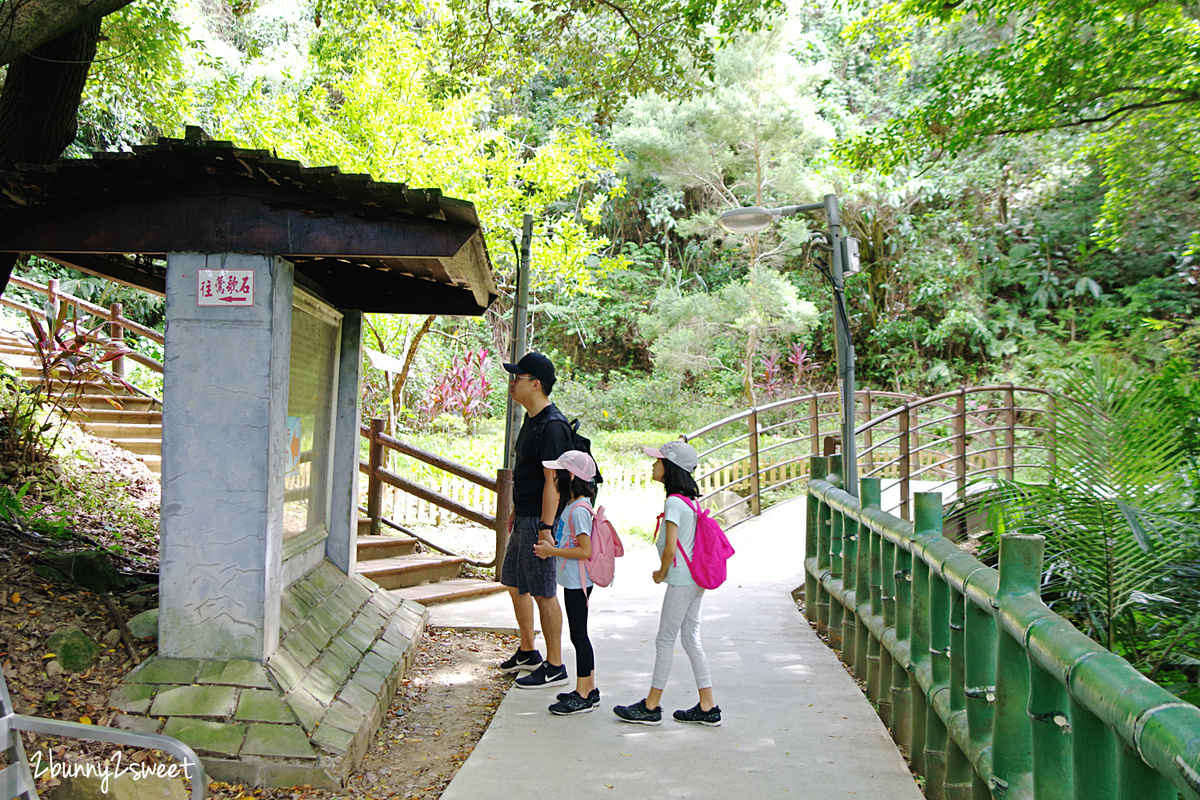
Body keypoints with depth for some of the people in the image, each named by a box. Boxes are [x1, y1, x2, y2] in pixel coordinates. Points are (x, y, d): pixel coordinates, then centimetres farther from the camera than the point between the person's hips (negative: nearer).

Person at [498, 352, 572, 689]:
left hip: (539, 520, -11)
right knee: (515, 583, 20)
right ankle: (528, 652, 36)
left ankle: (554, 667, 9)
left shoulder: (552, 426, -20)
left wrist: (545, 527, -26)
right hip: (524, 517, 11)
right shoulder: (531, 419, 12)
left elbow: (552, 481, -24)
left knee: (543, 593, -2)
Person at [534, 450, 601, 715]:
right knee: (579, 635, 16)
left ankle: (583, 696, 5)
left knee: (578, 635, -3)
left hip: (578, 582, -10)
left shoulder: (579, 509, -20)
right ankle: (589, 689, 25)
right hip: (573, 581, 10)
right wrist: (552, 546, 8)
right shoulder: (572, 505, 12)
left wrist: (552, 551, -18)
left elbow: (586, 551, -24)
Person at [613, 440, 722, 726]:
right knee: (691, 639, 12)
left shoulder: (673, 502, -17)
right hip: (696, 579, 9)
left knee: (665, 640, 0)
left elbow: (670, 547, -23)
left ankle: (651, 707, 11)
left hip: (680, 581, -9)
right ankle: (707, 708, 16)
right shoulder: (688, 499, 11)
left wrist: (661, 573, -6)